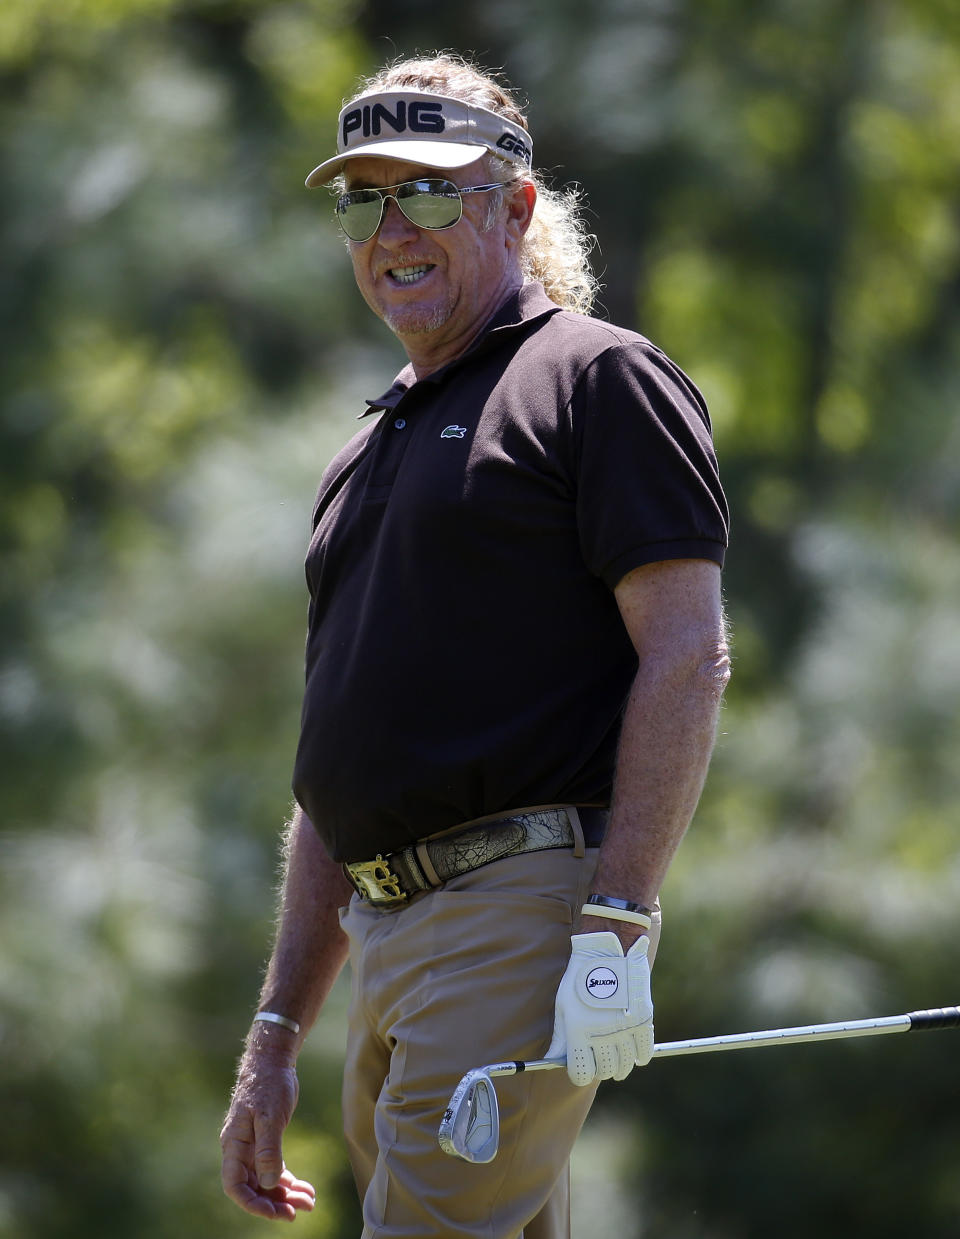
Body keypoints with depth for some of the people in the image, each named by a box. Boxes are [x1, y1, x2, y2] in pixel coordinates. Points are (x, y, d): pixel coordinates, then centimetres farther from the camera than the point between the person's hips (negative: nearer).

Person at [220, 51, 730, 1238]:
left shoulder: (597, 378, 0)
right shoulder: (366, 456, 25)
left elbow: (687, 658, -10)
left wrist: (618, 921, -19)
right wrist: (276, 1035, 20)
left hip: (525, 915, -9)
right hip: (390, 935, 9)